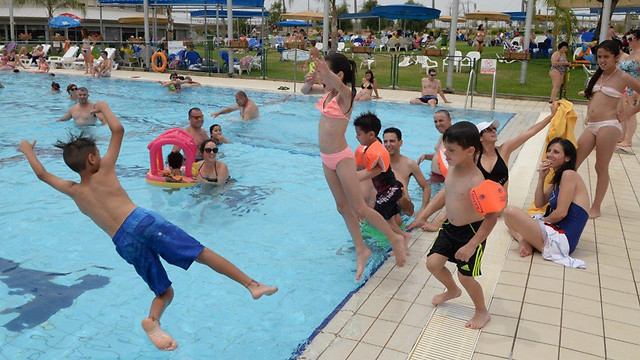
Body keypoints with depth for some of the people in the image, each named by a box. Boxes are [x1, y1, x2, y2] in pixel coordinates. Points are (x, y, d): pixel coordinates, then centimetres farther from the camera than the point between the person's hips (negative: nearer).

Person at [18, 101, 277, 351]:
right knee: (203, 254, -4)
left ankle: (152, 320, -21)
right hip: (141, 221, -3)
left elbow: (42, 173, 37)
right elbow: (118, 129, 10)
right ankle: (253, 285, -13)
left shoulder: (73, 191, 20)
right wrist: (105, 108, 26)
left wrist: (27, 150, 53)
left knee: (164, 292, 12)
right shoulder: (103, 171, 9)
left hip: (124, 244, 4)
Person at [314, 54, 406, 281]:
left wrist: (327, 74, -62)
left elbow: (340, 85, -42)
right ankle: (361, 250, 27)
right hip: (327, 159, 9)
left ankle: (395, 239, 18)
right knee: (343, 207, 14)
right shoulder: (329, 92, 5)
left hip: (341, 158, -9)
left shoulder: (345, 93, -18)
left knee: (359, 208, -1)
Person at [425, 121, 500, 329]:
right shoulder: (451, 169, -5)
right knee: (433, 263, 6)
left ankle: (482, 312, 28)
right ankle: (452, 290, 38)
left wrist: (472, 245, -26)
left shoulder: (476, 181, -29)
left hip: (471, 232, -7)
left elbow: (491, 217, -27)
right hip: (450, 228, 7)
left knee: (465, 276, 0)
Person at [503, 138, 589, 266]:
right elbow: (539, 204, 13)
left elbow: (561, 213, -17)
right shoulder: (558, 179, 18)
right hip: (554, 231, 11)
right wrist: (541, 177, 4)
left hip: (561, 239, -11)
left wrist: (543, 220, 1)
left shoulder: (569, 174, -11)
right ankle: (524, 241, -5)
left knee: (511, 211, -24)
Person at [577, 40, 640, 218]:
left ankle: (596, 208, 9)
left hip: (608, 126, -6)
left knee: (601, 168, 0)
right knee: (572, 163, 2)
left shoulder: (623, 78, -4)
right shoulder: (598, 75, 14)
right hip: (591, 126, 7)